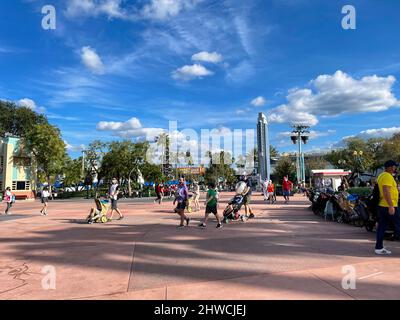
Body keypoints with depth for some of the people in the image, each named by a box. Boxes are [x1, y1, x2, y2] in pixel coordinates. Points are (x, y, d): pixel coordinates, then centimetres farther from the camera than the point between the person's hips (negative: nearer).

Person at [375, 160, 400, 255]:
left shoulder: (381, 176, 17)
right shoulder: (388, 176, -14)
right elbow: (386, 191, -24)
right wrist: (391, 206, -26)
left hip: (382, 206, 9)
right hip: (389, 206, -9)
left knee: (382, 227, 8)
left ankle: (379, 248, 10)